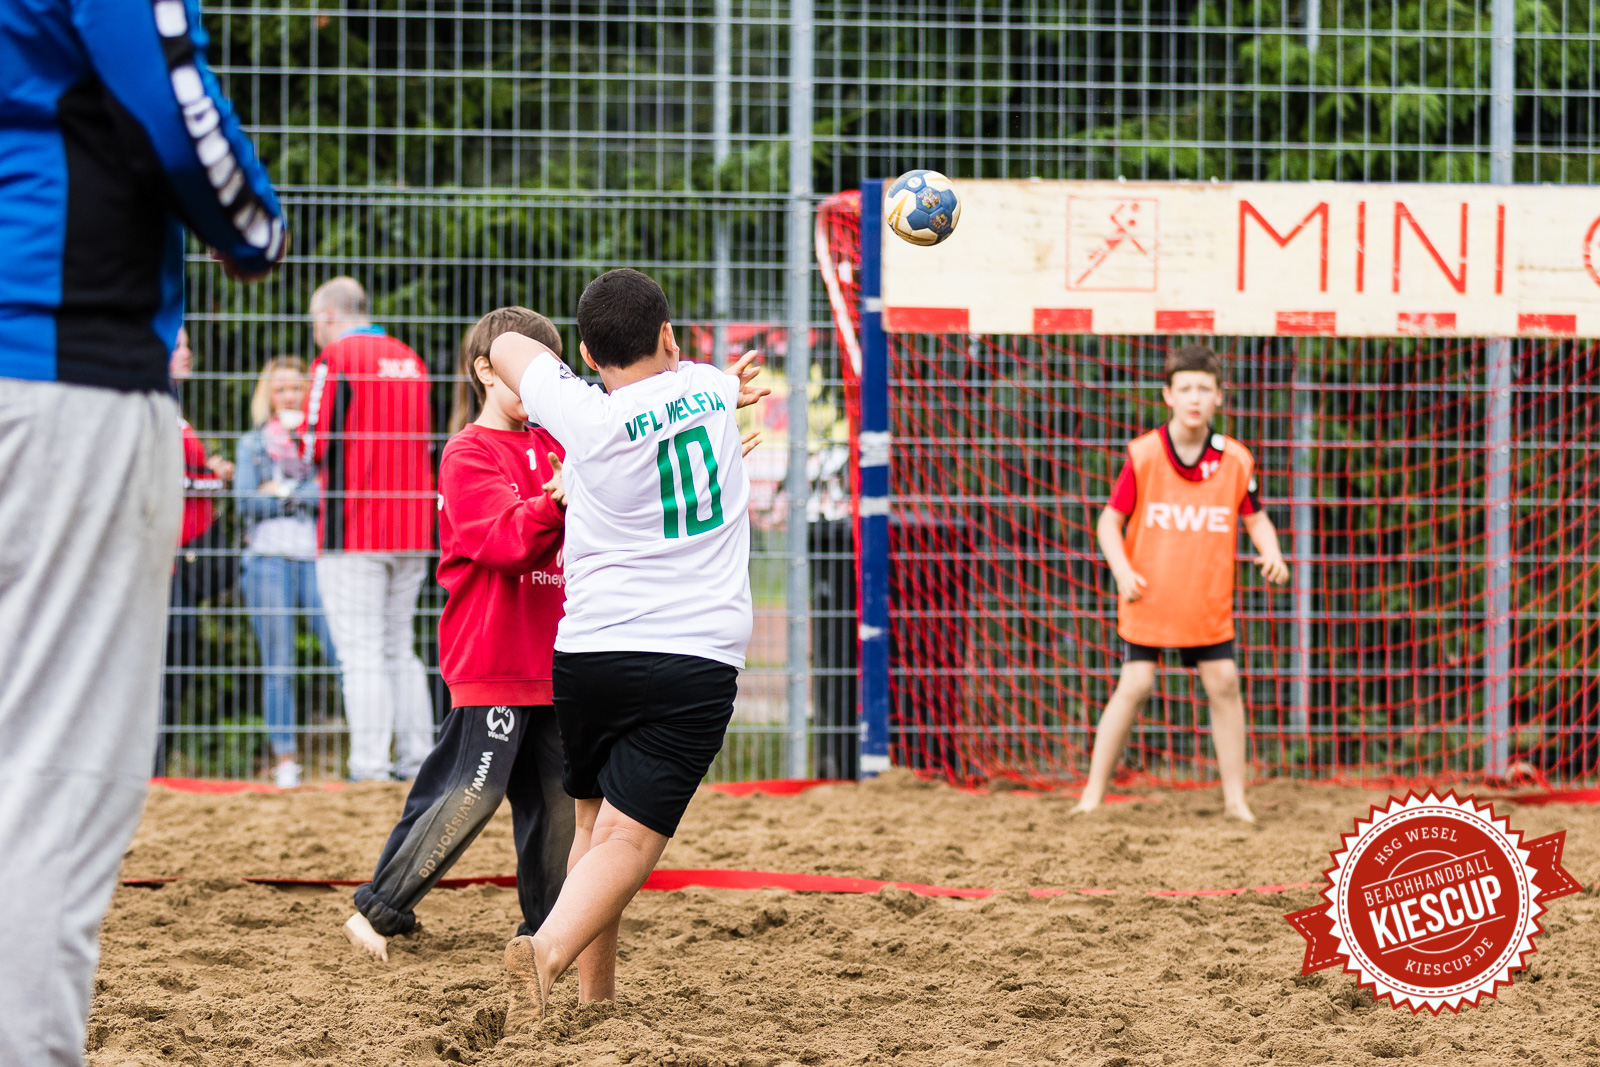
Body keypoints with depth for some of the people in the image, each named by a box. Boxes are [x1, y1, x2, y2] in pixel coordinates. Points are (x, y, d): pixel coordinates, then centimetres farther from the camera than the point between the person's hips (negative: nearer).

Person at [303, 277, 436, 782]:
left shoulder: (338, 358, -9)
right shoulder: (410, 360, 12)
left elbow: (317, 445, -13)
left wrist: (291, 449, 7)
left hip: (353, 528, -7)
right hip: (411, 530, 7)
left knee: (361, 654, -6)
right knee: (400, 650, 14)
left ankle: (369, 766, -10)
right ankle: (417, 760, 11)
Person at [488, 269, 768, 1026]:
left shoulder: (589, 418, -4)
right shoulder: (710, 390, 3)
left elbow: (505, 347, 14)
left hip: (589, 654, 0)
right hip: (697, 659, 0)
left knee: (594, 823, 18)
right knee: (629, 837, -9)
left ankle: (595, 992, 16)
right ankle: (550, 950, -33)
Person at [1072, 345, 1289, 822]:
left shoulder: (1235, 460, -3)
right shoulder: (1143, 455, -10)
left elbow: (1255, 517, 8)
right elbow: (1111, 520, -5)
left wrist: (1271, 552, -12)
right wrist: (1123, 570, -20)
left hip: (1208, 600, 2)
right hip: (1149, 596, -2)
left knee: (1224, 684, 0)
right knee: (1135, 685, -7)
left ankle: (1235, 797, 11)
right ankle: (1093, 793, 1)